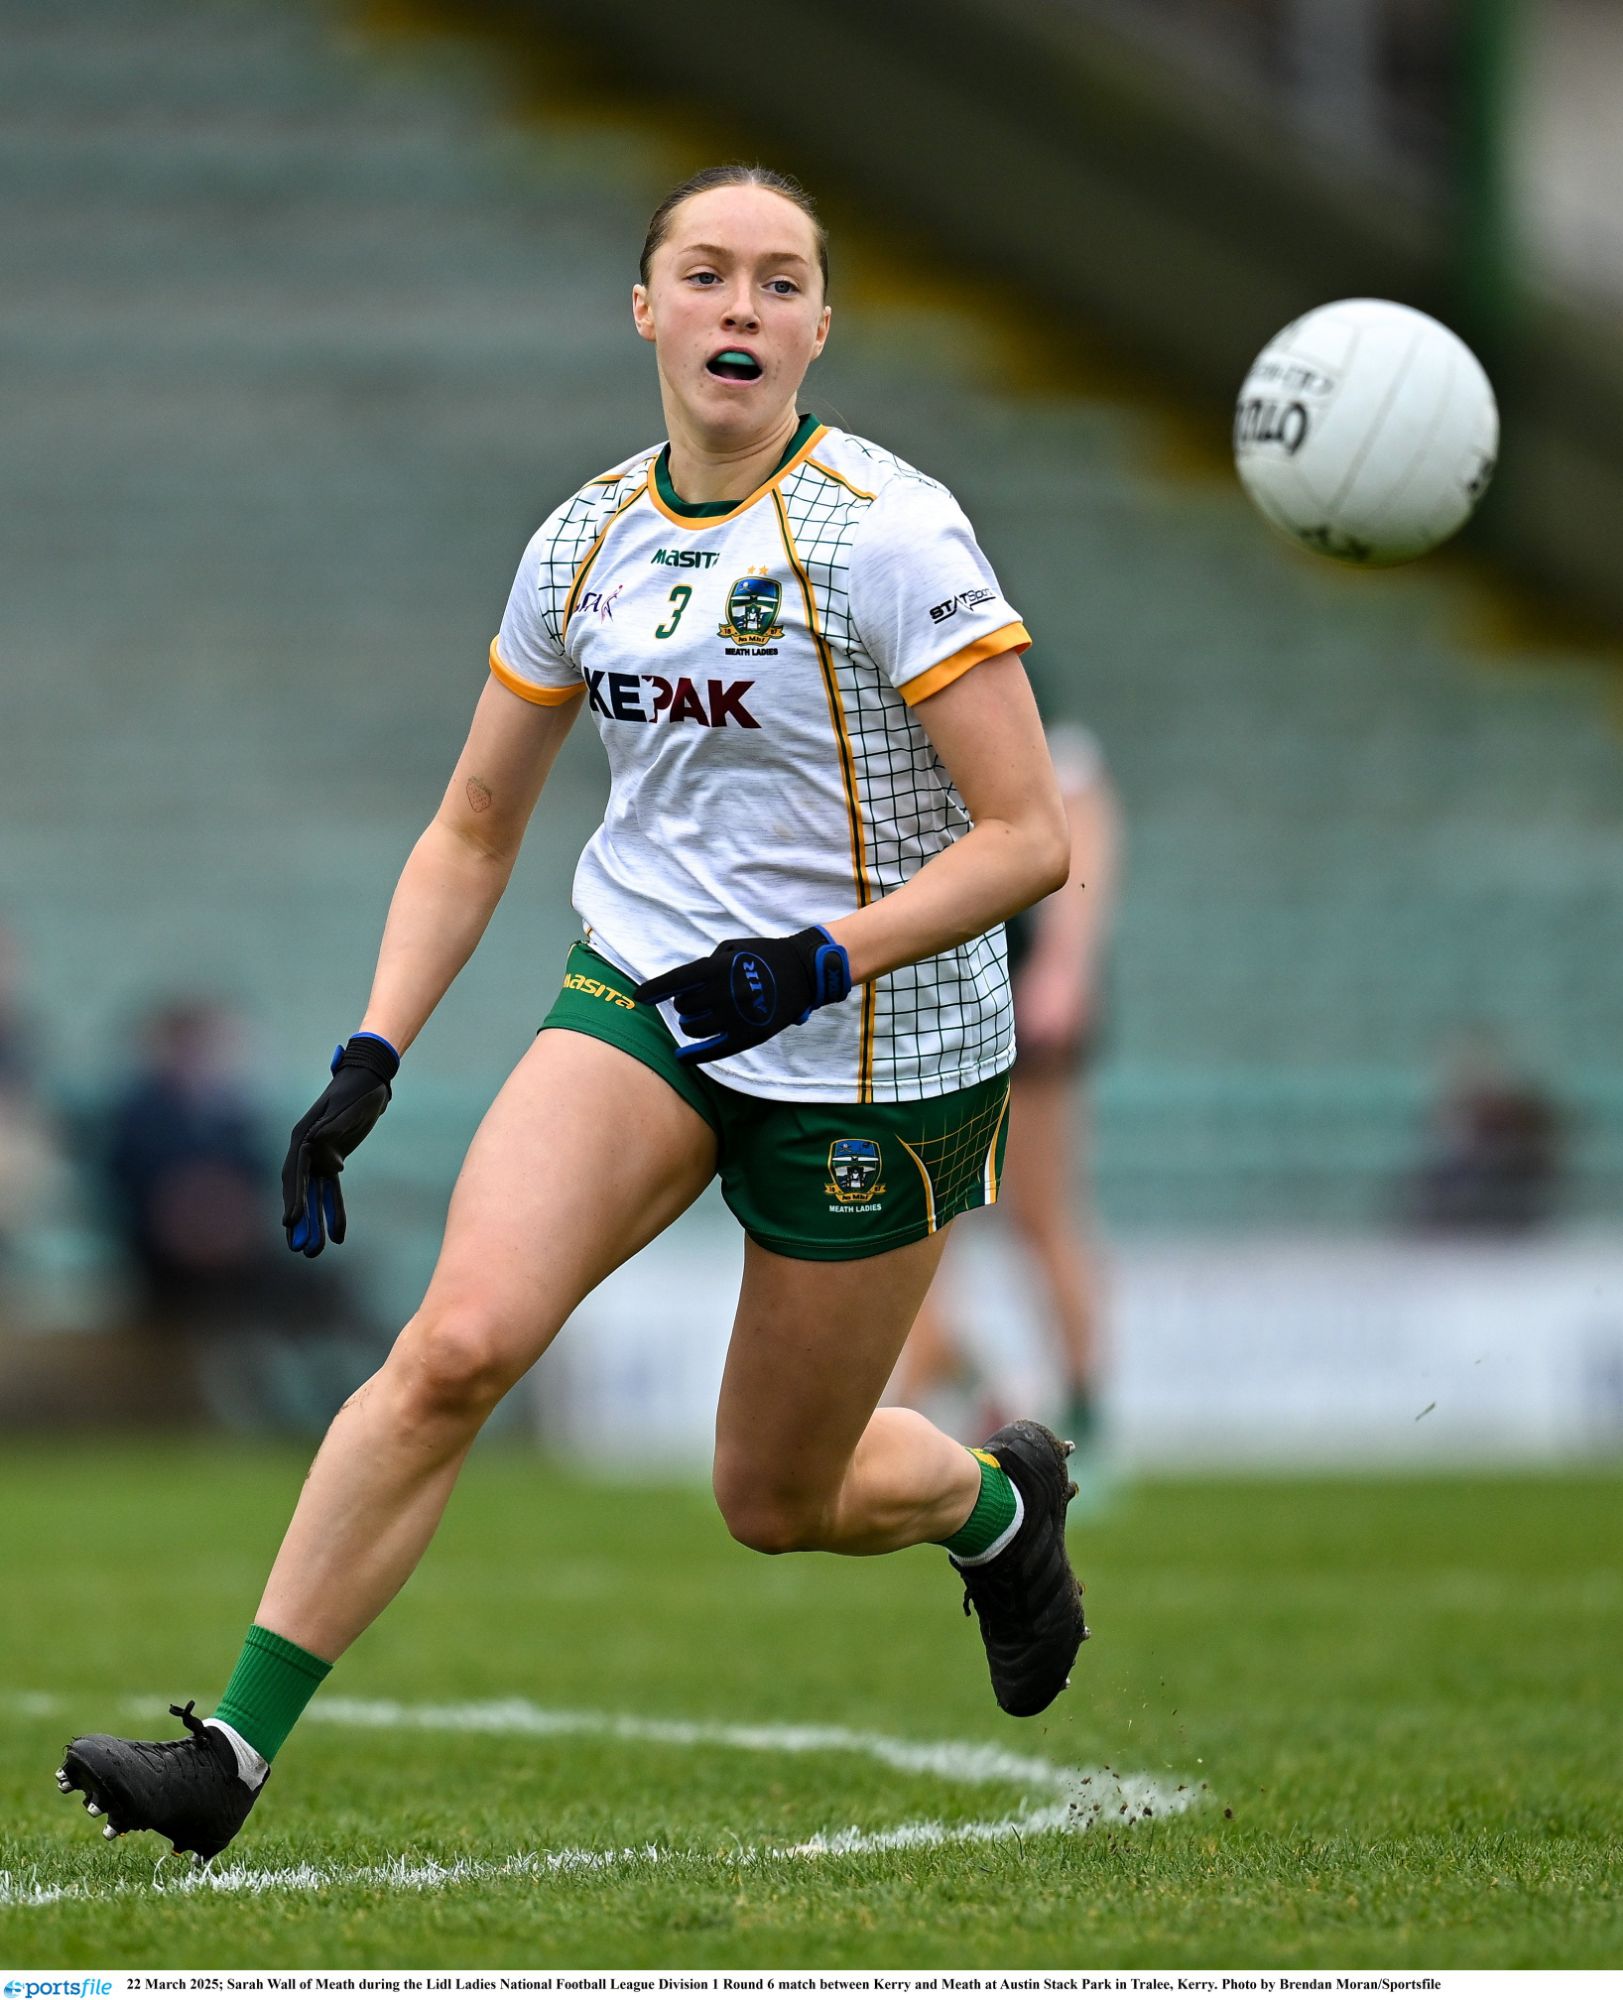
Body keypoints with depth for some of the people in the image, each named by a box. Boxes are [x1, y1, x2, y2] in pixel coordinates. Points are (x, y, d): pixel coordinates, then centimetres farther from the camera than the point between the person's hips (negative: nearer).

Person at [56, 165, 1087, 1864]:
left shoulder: (884, 530, -15)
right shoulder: (585, 540, 2)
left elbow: (1028, 835, -15)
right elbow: (474, 831, 12)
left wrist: (824, 959, -27)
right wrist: (372, 1058, 1)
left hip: (877, 1057, -3)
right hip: (645, 985, 4)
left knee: (776, 1502, 8)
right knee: (458, 1340, -21)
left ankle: (998, 1500, 43)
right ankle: (231, 1751, -18)